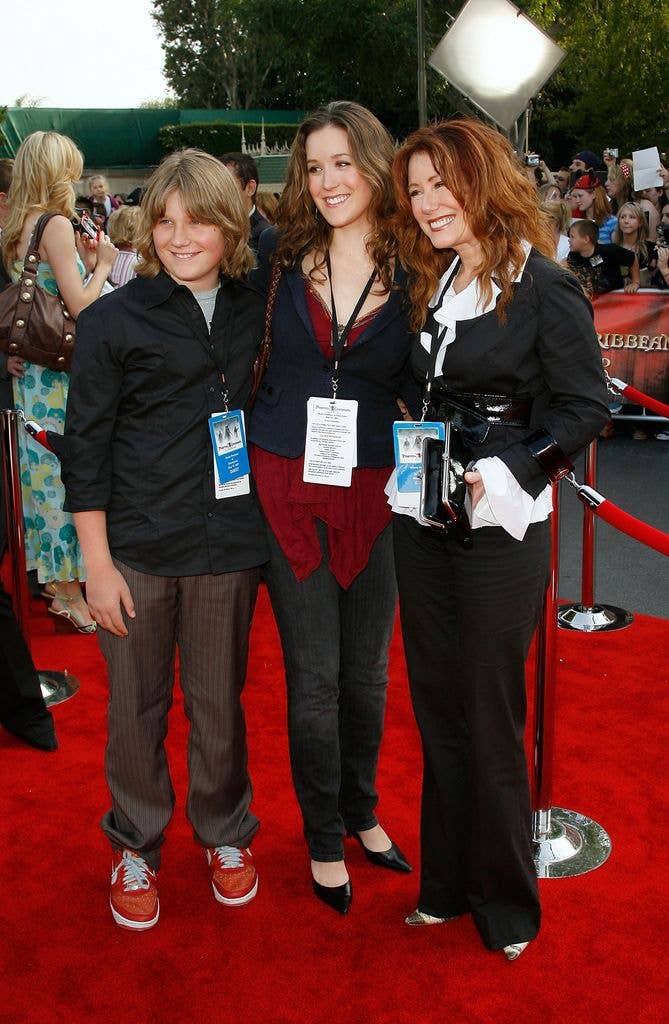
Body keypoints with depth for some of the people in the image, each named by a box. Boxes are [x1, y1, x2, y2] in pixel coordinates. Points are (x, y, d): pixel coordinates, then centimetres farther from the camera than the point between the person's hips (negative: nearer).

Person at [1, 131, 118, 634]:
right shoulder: (57, 224, -15)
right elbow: (79, 306, -19)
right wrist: (103, 264, -4)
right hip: (59, 370, -9)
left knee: (45, 470, 16)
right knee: (67, 474, -1)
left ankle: (53, 576, 28)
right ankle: (71, 596, 8)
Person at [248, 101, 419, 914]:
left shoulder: (413, 273, -2)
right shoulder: (277, 257, 0)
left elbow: (422, 390, 4)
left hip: (373, 491, 1)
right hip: (286, 487, 0)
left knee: (367, 671, 14)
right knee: (313, 676, 7)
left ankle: (361, 811, 38)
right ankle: (323, 838, 27)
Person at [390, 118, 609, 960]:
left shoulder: (544, 288, -11)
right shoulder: (432, 283, 10)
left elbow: (586, 407, -11)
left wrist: (503, 472, -19)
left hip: (500, 527, -6)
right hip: (424, 517, 7)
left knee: (487, 711, 4)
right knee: (436, 702, 14)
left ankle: (505, 900, 25)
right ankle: (447, 881, 31)